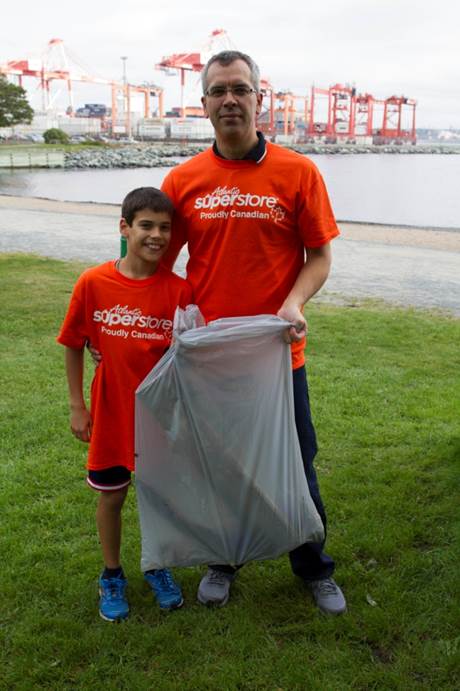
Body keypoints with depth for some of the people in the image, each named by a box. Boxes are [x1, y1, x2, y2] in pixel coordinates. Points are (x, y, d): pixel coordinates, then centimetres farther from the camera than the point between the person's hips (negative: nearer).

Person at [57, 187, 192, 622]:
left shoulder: (179, 289, -10)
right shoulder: (93, 283, -11)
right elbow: (73, 346, -1)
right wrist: (77, 406, 0)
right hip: (111, 412, 0)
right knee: (111, 496, 14)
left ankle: (156, 567, 40)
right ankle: (112, 574, 37)